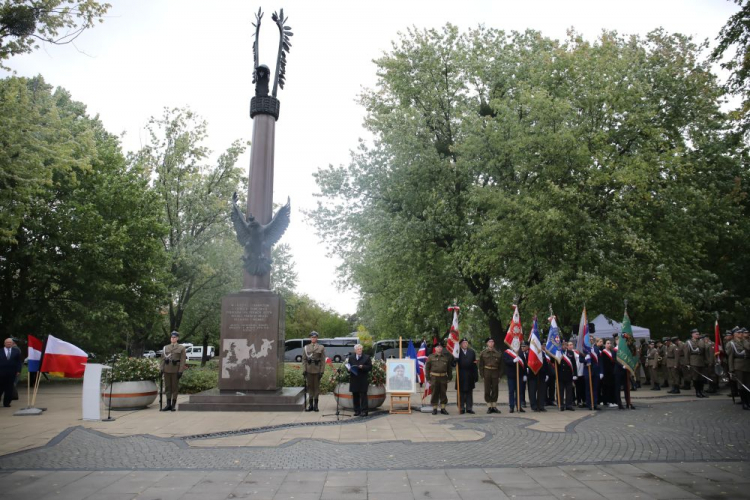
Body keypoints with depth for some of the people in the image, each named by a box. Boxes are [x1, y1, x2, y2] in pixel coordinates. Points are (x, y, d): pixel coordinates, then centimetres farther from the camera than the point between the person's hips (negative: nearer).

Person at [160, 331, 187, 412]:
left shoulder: (181, 348, 0)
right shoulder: (166, 347, 12)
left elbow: (183, 361, -5)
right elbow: (163, 359, 11)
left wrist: (180, 371, -13)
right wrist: (162, 369, 1)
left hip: (175, 370, -3)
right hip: (167, 370, 3)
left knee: (175, 387, 1)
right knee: (167, 387, 5)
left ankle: (173, 405, 7)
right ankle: (168, 404, 10)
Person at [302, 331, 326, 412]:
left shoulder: (321, 348, 3)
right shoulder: (305, 348, 8)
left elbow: (323, 360, -1)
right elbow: (304, 360, 5)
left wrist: (322, 371, -8)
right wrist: (304, 370, -4)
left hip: (317, 370, -2)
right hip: (309, 371, 2)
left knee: (317, 387, 3)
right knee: (309, 387, 5)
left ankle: (315, 404, 10)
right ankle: (310, 404, 11)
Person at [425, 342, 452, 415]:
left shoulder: (447, 357, 8)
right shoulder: (430, 357, 3)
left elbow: (449, 368, 13)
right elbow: (427, 368, 4)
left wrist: (449, 378, 9)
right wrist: (428, 378, 0)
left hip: (443, 378, 2)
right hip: (434, 378, -2)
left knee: (443, 393, 5)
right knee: (434, 393, 2)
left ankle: (443, 408, 14)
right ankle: (434, 408, 10)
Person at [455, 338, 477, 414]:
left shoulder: (472, 352, 9)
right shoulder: (457, 352, -1)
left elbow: (474, 364, 7)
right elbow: (455, 363, -3)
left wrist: (476, 375, 4)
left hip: (470, 376, 3)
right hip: (461, 376, -3)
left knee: (469, 392, 8)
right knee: (461, 392, 2)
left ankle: (469, 408, 14)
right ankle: (461, 408, 8)